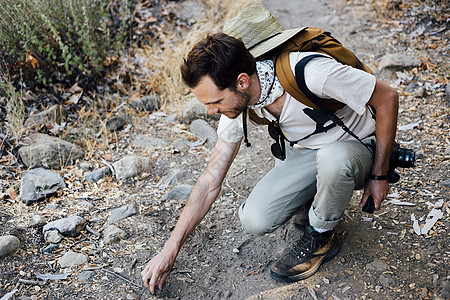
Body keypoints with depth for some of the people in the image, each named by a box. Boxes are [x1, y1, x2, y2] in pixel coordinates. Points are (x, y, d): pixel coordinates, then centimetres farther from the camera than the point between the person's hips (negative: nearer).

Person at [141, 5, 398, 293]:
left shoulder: (312, 74, -36)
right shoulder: (237, 101, -15)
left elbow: (387, 96, -21)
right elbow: (210, 183, -8)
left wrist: (379, 175, -15)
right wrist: (170, 250, -8)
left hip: (356, 148, -4)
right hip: (306, 153, 4)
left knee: (333, 158, -40)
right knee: (255, 220, -17)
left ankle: (321, 237, -9)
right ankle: (321, 197, 12)